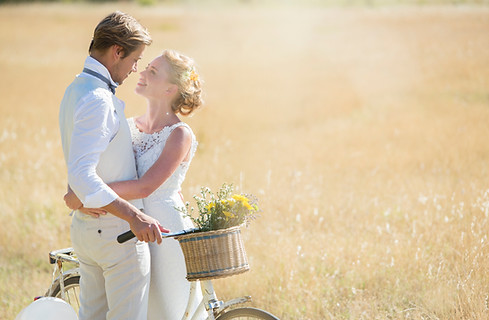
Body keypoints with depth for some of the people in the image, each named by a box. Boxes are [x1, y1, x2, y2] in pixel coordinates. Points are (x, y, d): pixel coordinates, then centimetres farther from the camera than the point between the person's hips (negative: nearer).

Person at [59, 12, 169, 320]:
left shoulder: (76, 89, 12)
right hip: (117, 232, -10)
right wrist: (134, 216, -36)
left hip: (85, 225, 10)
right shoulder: (98, 100, -21)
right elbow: (81, 175, -31)